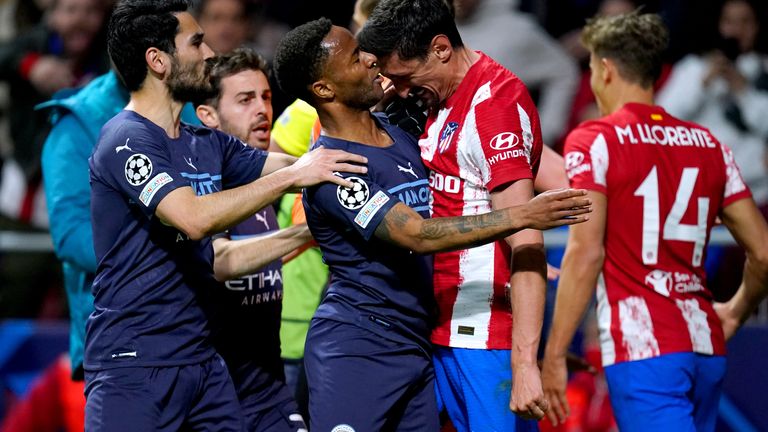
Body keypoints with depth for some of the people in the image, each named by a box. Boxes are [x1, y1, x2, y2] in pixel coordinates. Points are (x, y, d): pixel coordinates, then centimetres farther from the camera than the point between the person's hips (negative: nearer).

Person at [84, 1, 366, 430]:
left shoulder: (208, 144, 13)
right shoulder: (127, 140, -13)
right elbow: (194, 218, -26)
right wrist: (292, 176, -22)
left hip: (201, 359, 8)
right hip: (133, 363, -8)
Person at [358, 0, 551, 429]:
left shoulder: (495, 101, -14)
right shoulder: (440, 102, 15)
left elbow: (525, 242, -21)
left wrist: (524, 362, -26)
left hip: (488, 337, -9)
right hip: (444, 329, 9)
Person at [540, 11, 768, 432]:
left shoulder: (593, 142, -3)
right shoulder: (708, 144, 13)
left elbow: (585, 253, -12)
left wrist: (554, 354, -8)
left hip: (643, 350, -6)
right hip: (706, 348, 6)